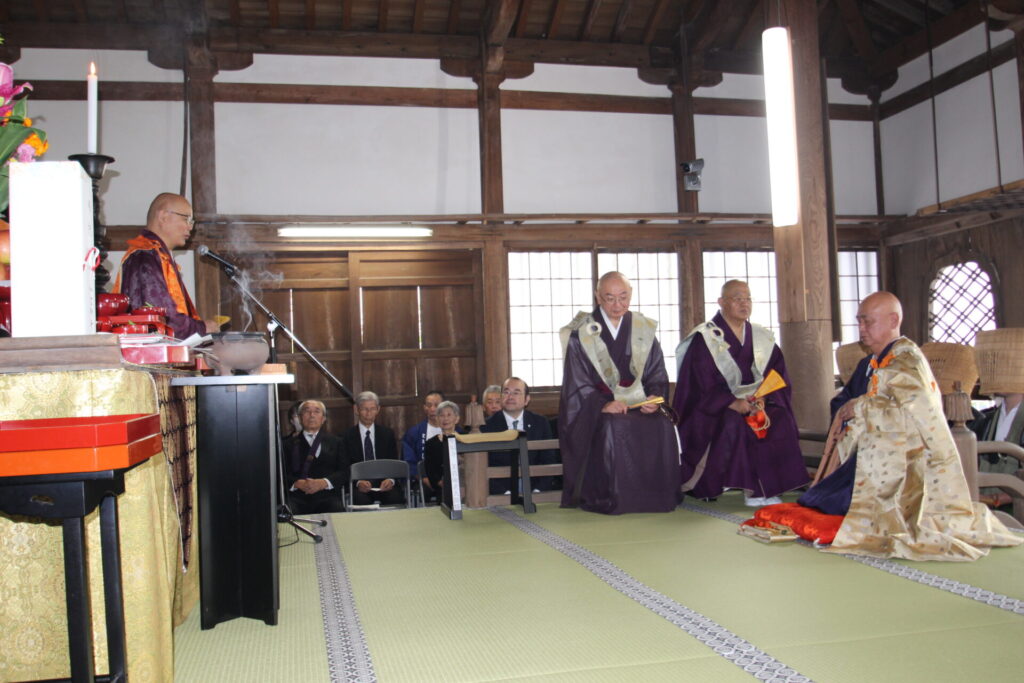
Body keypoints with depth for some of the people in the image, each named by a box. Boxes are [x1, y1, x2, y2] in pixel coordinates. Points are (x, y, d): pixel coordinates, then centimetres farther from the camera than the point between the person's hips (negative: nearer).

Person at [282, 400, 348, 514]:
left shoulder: (335, 442, 20)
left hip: (327, 495, 0)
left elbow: (344, 472, 8)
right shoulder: (289, 444, 18)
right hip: (297, 497, 0)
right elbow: (283, 474, 7)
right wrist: (298, 483, -13)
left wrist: (323, 483, -9)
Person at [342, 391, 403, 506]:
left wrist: (391, 480, -13)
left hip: (384, 483, 2)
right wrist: (358, 482, -18)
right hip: (358, 485, -2)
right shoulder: (347, 436, 8)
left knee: (396, 498, -31)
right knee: (361, 499, -37)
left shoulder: (388, 434, 15)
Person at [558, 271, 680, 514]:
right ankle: (610, 499, -22)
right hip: (594, 406, -3)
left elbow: (657, 375, 9)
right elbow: (577, 385, -4)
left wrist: (654, 398, -14)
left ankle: (657, 497, -14)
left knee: (662, 426, -27)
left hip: (638, 403, 3)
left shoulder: (644, 330, 11)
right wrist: (603, 405, -22)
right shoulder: (581, 334, 1)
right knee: (614, 427, -35)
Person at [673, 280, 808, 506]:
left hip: (756, 402, 4)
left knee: (780, 421, -24)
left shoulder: (762, 338, 11)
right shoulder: (704, 338, -3)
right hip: (714, 407, -4)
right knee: (733, 423, -35)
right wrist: (733, 403, -26)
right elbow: (705, 385, -12)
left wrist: (763, 403, -15)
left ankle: (764, 487, -17)